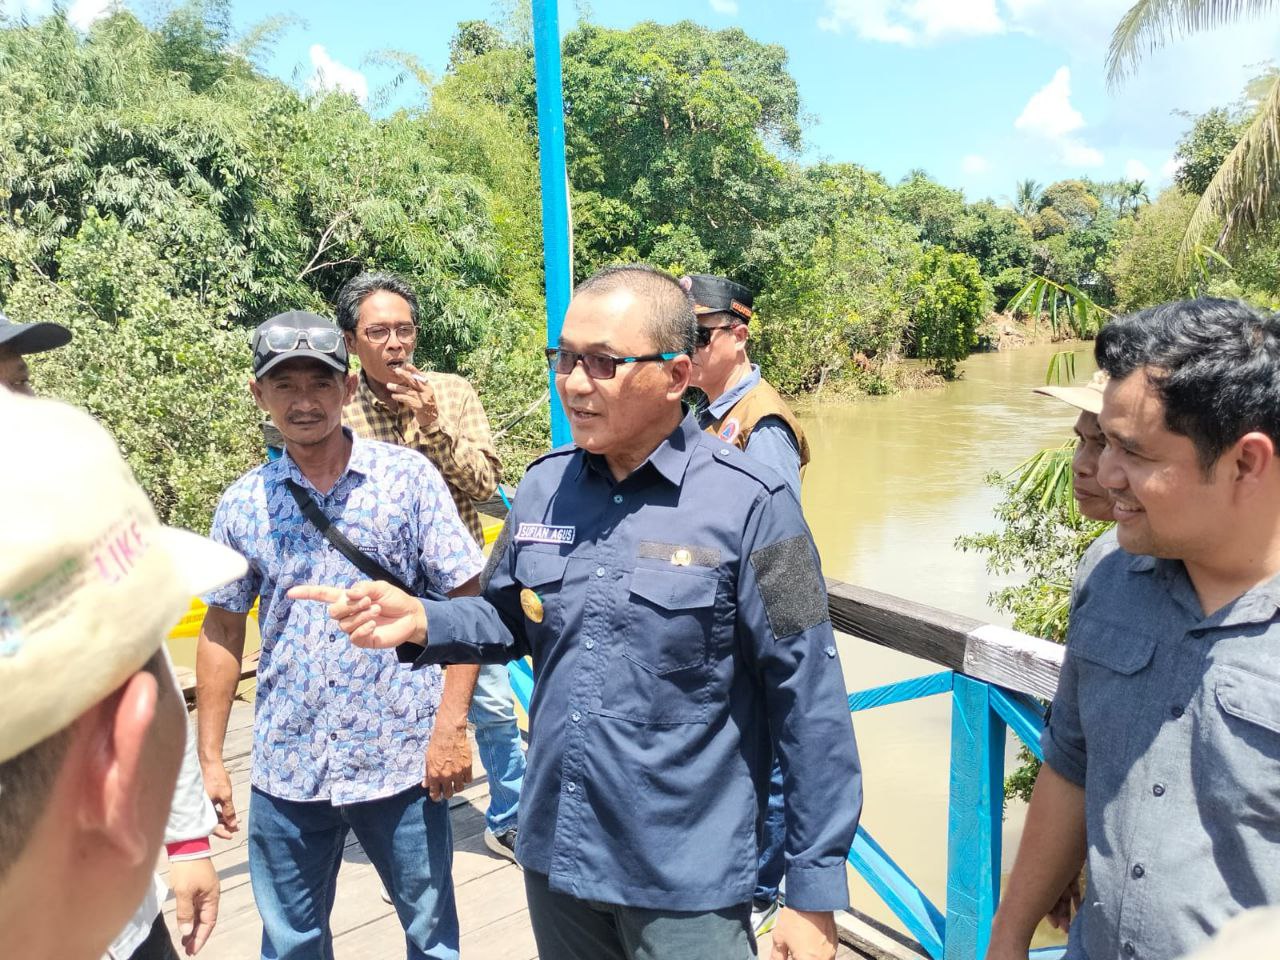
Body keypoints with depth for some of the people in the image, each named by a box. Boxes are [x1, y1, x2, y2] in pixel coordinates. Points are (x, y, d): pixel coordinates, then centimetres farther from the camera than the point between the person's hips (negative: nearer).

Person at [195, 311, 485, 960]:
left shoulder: (408, 477, -6)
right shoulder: (242, 505, 2)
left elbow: (466, 601, -5)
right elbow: (221, 630, 10)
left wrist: (452, 725, -11)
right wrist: (209, 758, 7)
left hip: (403, 760, -2)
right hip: (286, 772, 3)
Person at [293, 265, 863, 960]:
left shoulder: (748, 504, -17)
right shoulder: (544, 485, 0)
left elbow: (809, 702, -14)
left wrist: (814, 893, -11)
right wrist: (421, 622, -8)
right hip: (554, 857, 6)